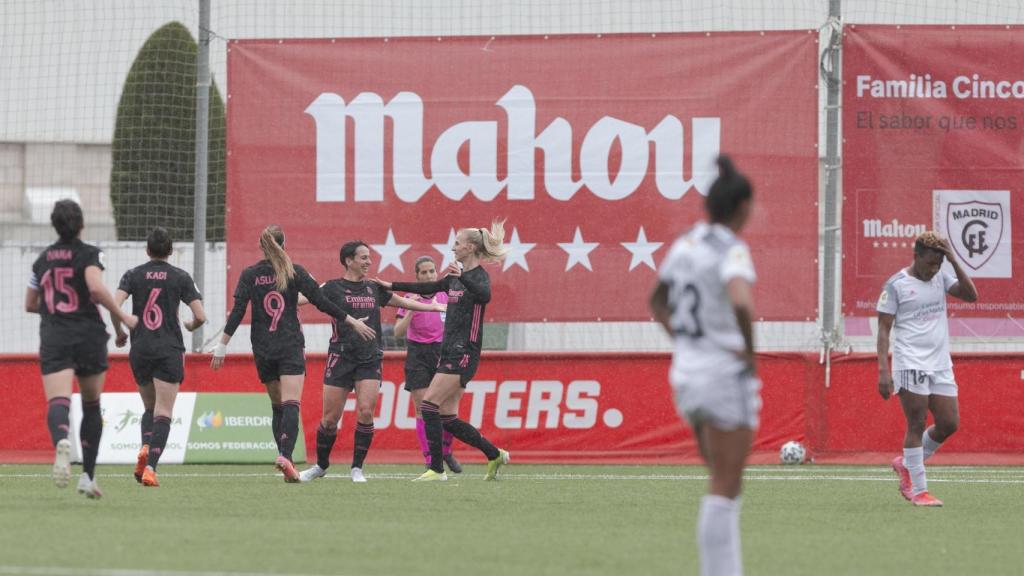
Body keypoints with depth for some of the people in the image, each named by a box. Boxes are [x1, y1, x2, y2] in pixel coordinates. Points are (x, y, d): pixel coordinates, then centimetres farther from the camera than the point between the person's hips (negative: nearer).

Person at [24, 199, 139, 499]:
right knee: (92, 405, 16)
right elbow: (96, 288, -19)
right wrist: (120, 316, -8)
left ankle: (61, 441, -50)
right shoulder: (89, 254, -1)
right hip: (88, 336, -1)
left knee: (57, 402, -16)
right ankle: (88, 475, 13)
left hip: (53, 339, 1)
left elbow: (30, 304, 20)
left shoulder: (43, 259, 13)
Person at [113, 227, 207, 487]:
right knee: (163, 413, -4)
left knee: (150, 407, 20)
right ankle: (150, 467, -20)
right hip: (169, 351, -2)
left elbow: (115, 305, -11)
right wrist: (191, 326, 19)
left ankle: (145, 448, -7)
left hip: (140, 349, 2)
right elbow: (200, 316, -4)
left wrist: (120, 333, 6)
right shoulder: (180, 277, 2)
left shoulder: (133, 275, 4)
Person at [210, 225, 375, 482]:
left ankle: (284, 458, 11)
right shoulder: (295, 272, -1)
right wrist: (353, 322, 9)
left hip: (262, 350, 2)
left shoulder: (250, 275, 2)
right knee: (291, 405, -12)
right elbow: (321, 302, 0)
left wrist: (222, 346, 0)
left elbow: (237, 312, -3)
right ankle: (285, 456, -32)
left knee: (277, 407, 15)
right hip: (291, 347, -2)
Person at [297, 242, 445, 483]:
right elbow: (308, 297, -13)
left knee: (366, 412, -12)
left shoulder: (374, 289, 13)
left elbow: (403, 301, 26)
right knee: (330, 418, -1)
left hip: (370, 359, 3)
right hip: (340, 357, -3)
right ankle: (320, 466, 19)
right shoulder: (334, 288, 0)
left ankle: (357, 468, 1)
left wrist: (434, 307, 30)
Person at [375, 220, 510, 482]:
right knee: (447, 418, 7)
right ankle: (495, 455, 17)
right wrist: (392, 286, 31)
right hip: (450, 351, 9)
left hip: (464, 353, -9)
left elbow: (484, 295, -33)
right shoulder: (456, 277, 16)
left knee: (429, 404, -14)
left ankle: (436, 469, -12)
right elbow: (428, 288, 30)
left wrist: (462, 277, -48)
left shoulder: (478, 275, -11)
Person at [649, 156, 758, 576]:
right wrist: (749, 350, -18)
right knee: (725, 490, -4)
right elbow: (741, 303, -34)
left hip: (685, 370, 8)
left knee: (723, 484, 18)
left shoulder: (685, 245, 8)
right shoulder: (732, 251, -15)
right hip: (727, 375, -8)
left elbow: (658, 302, 24)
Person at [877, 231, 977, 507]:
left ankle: (906, 464, 24)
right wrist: (883, 370, -13)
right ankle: (918, 490, -1)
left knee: (949, 424, 4)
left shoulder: (940, 278, 12)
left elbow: (971, 295, 0)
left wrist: (955, 262, -8)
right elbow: (883, 330, -5)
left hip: (941, 366, 6)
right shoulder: (896, 285, -4)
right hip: (911, 366, -6)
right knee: (917, 425, -6)